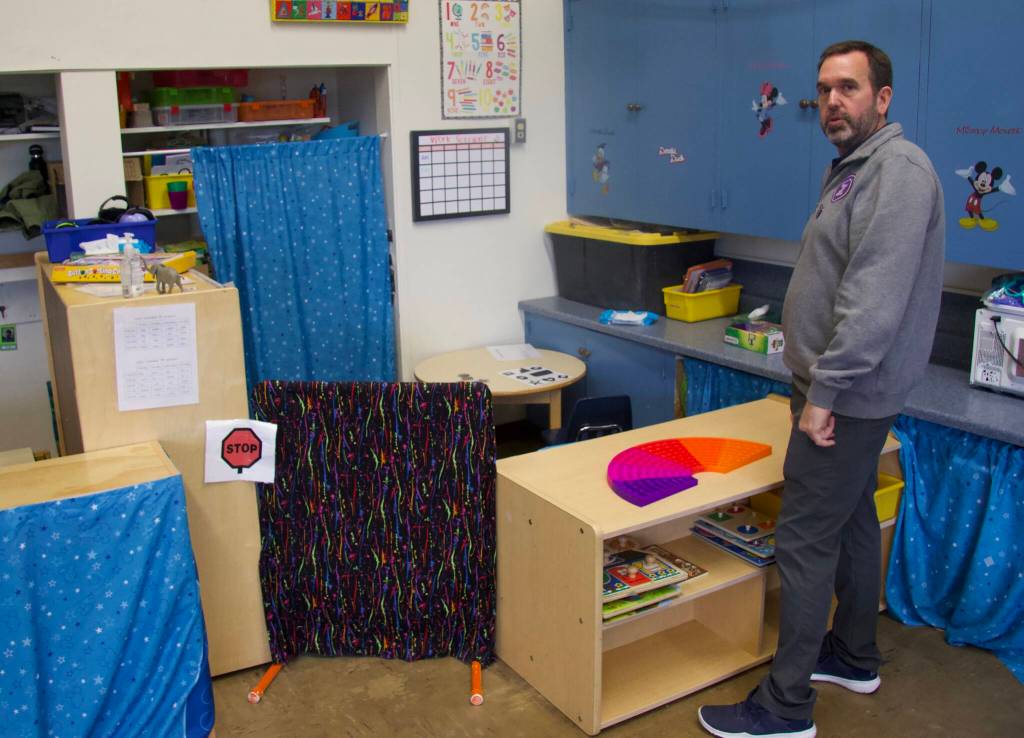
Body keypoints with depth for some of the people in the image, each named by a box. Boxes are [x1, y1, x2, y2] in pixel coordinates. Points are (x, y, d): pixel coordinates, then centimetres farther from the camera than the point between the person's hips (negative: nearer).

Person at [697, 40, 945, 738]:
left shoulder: (898, 170, -18)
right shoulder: (850, 168, 15)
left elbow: (875, 302, -27)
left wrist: (824, 394, -24)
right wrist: (819, 384, 16)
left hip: (848, 394, -10)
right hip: (847, 390, 11)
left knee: (805, 541, -6)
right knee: (852, 520, 20)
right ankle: (853, 656, 37)